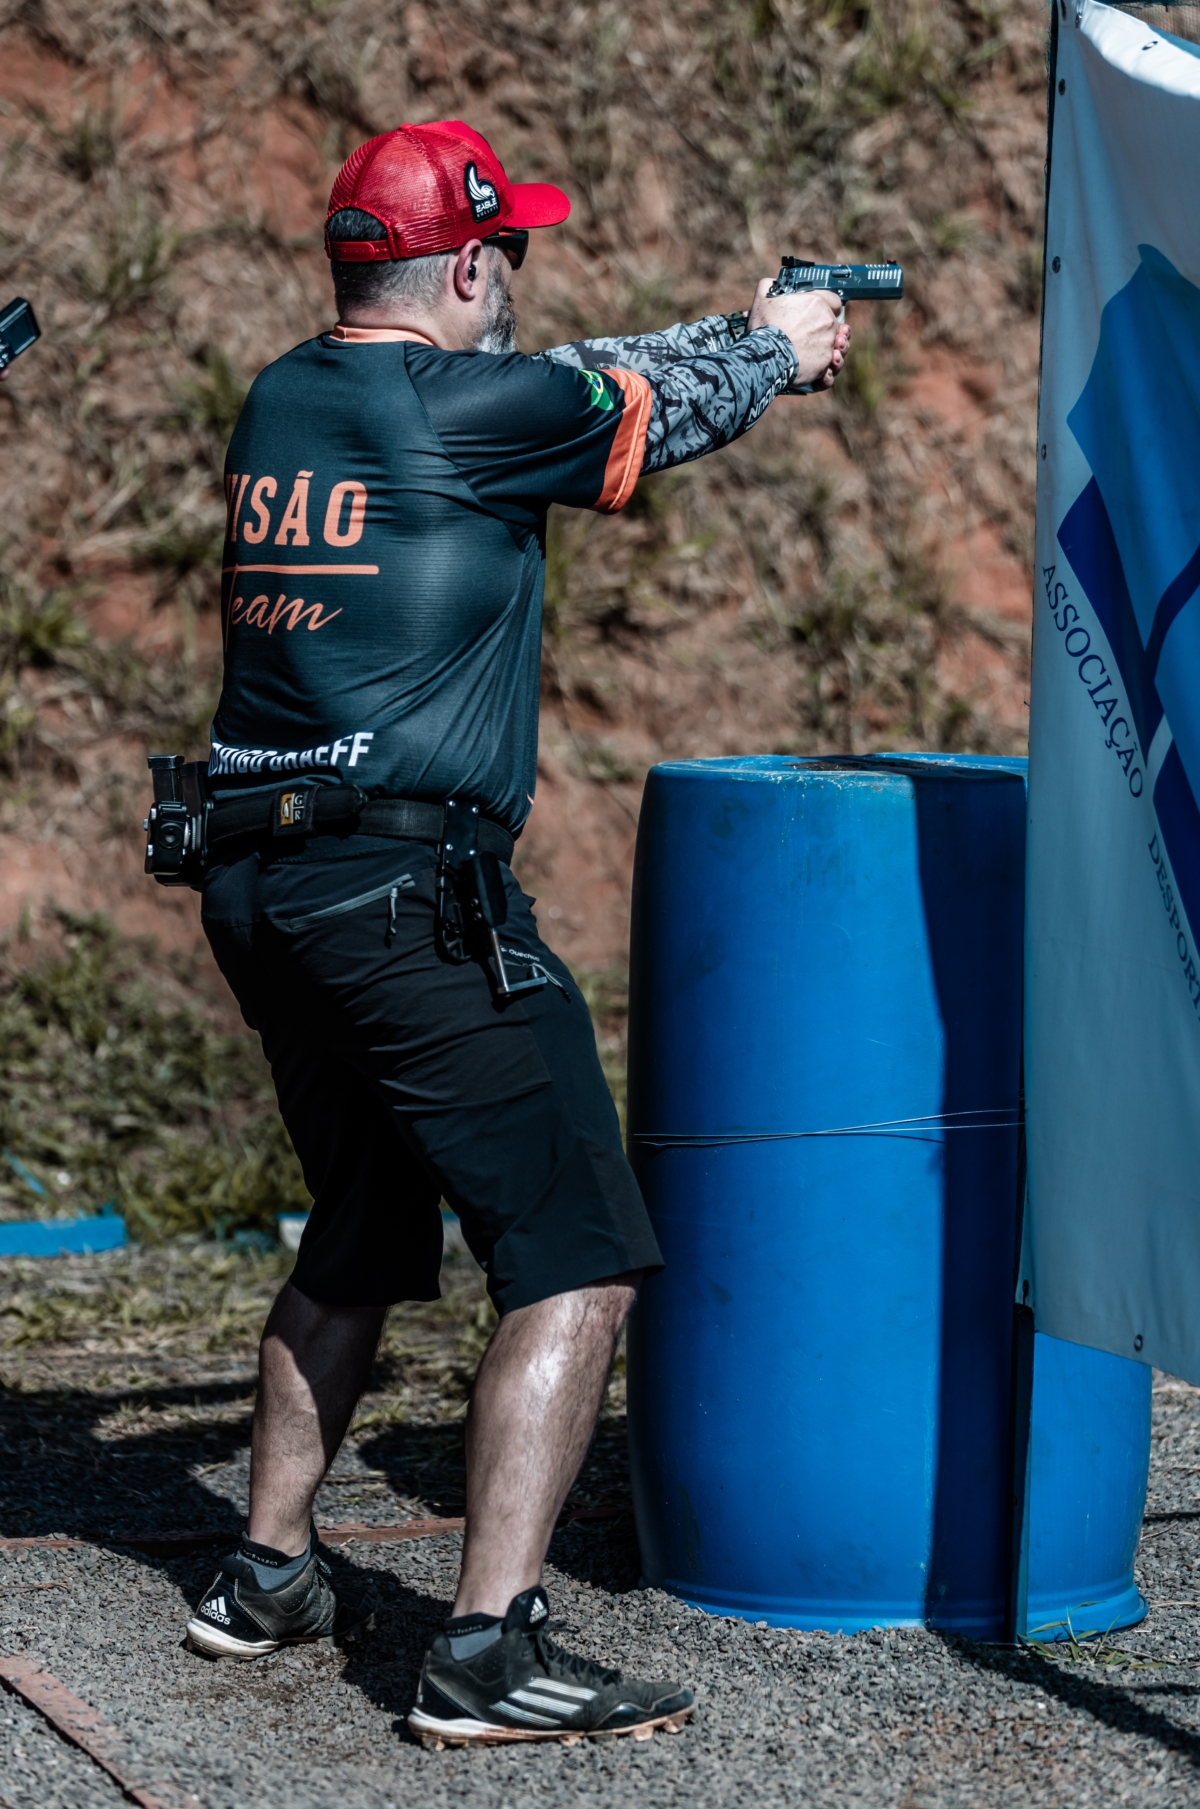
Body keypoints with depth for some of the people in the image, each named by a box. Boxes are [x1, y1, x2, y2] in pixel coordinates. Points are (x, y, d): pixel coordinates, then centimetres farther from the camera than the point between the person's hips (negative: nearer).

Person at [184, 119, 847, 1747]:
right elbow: (652, 409, 6)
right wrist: (775, 344, 28)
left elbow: (574, 386, 25)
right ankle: (490, 1648, -13)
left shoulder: (282, 403, 13)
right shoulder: (462, 407, -11)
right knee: (578, 1263, -6)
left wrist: (737, 332, 33)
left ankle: (267, 1572, 31)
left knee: (359, 1241, 26)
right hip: (410, 892, -9)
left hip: (259, 885, 9)